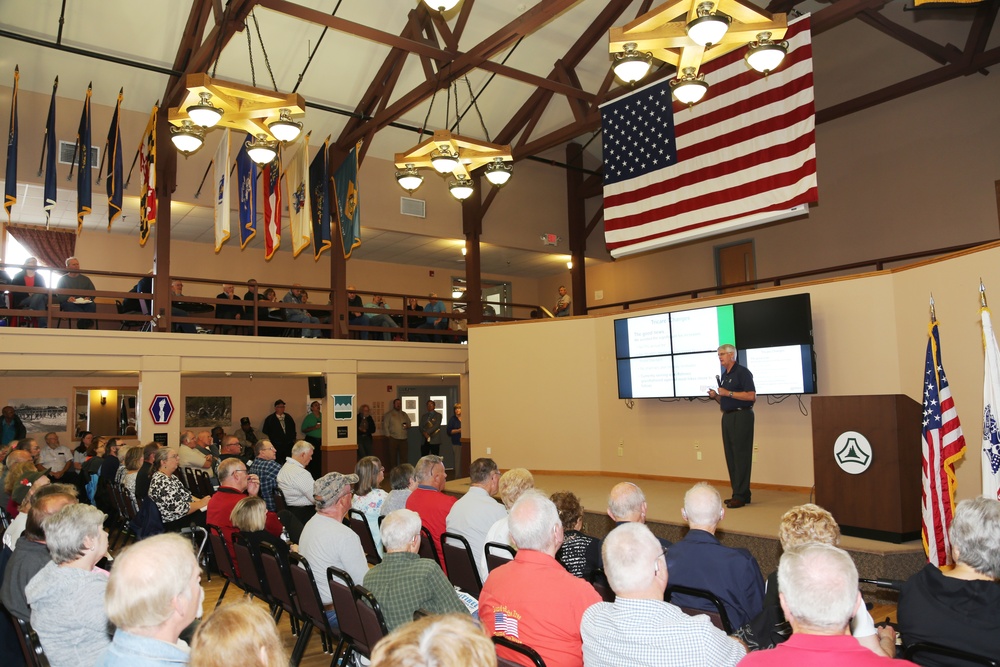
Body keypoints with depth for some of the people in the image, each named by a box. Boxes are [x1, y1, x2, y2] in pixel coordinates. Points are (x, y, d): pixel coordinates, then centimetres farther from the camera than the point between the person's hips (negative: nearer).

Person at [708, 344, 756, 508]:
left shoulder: (742, 372, -8)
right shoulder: (724, 375, 18)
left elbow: (751, 396, -17)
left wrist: (728, 393, -18)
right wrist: (715, 396, 4)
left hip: (741, 416, -9)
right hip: (727, 416, 9)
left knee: (741, 455, -8)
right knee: (731, 456, 8)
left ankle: (741, 495, -6)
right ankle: (738, 493, 13)